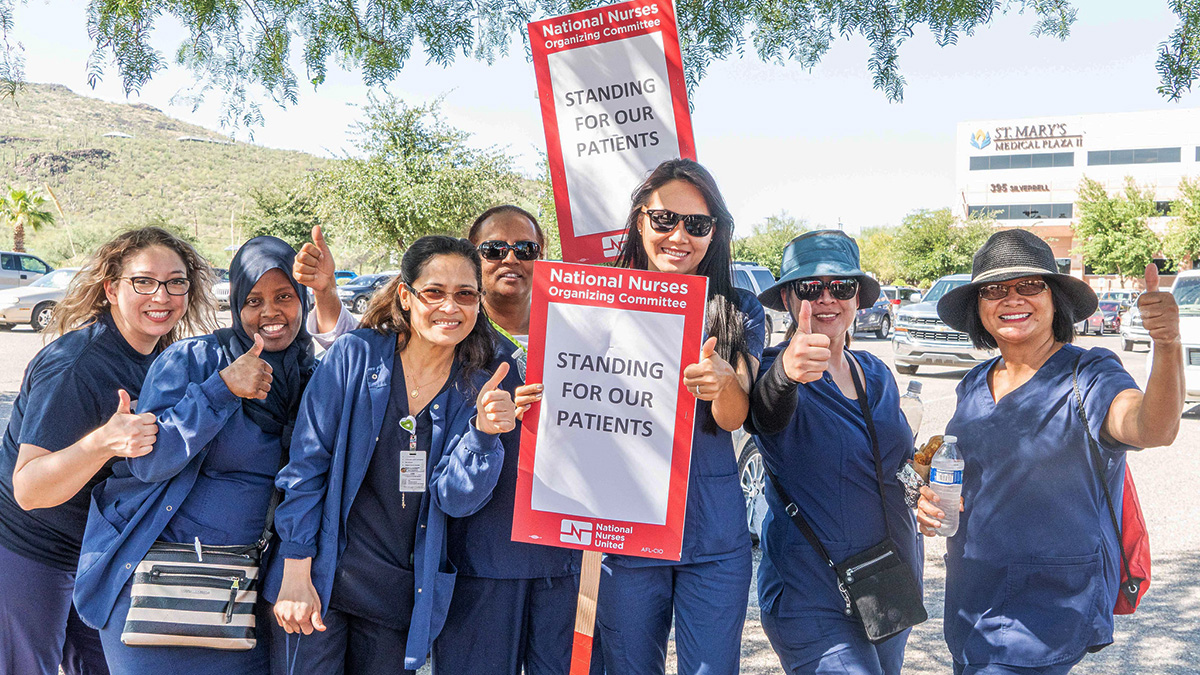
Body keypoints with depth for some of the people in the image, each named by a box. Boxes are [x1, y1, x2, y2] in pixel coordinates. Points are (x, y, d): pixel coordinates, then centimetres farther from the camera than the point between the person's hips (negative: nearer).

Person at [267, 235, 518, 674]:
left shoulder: (479, 387, -1)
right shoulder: (356, 356, -7)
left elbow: (455, 499, -8)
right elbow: (306, 465, -6)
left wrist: (484, 433, -26)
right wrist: (296, 573, -9)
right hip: (321, 583, -2)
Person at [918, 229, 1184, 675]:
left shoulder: (1086, 376, -12)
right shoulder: (975, 386, 6)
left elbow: (1155, 429, -32)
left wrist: (1167, 345, -50)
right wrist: (930, 499, -1)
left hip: (1051, 601, -6)